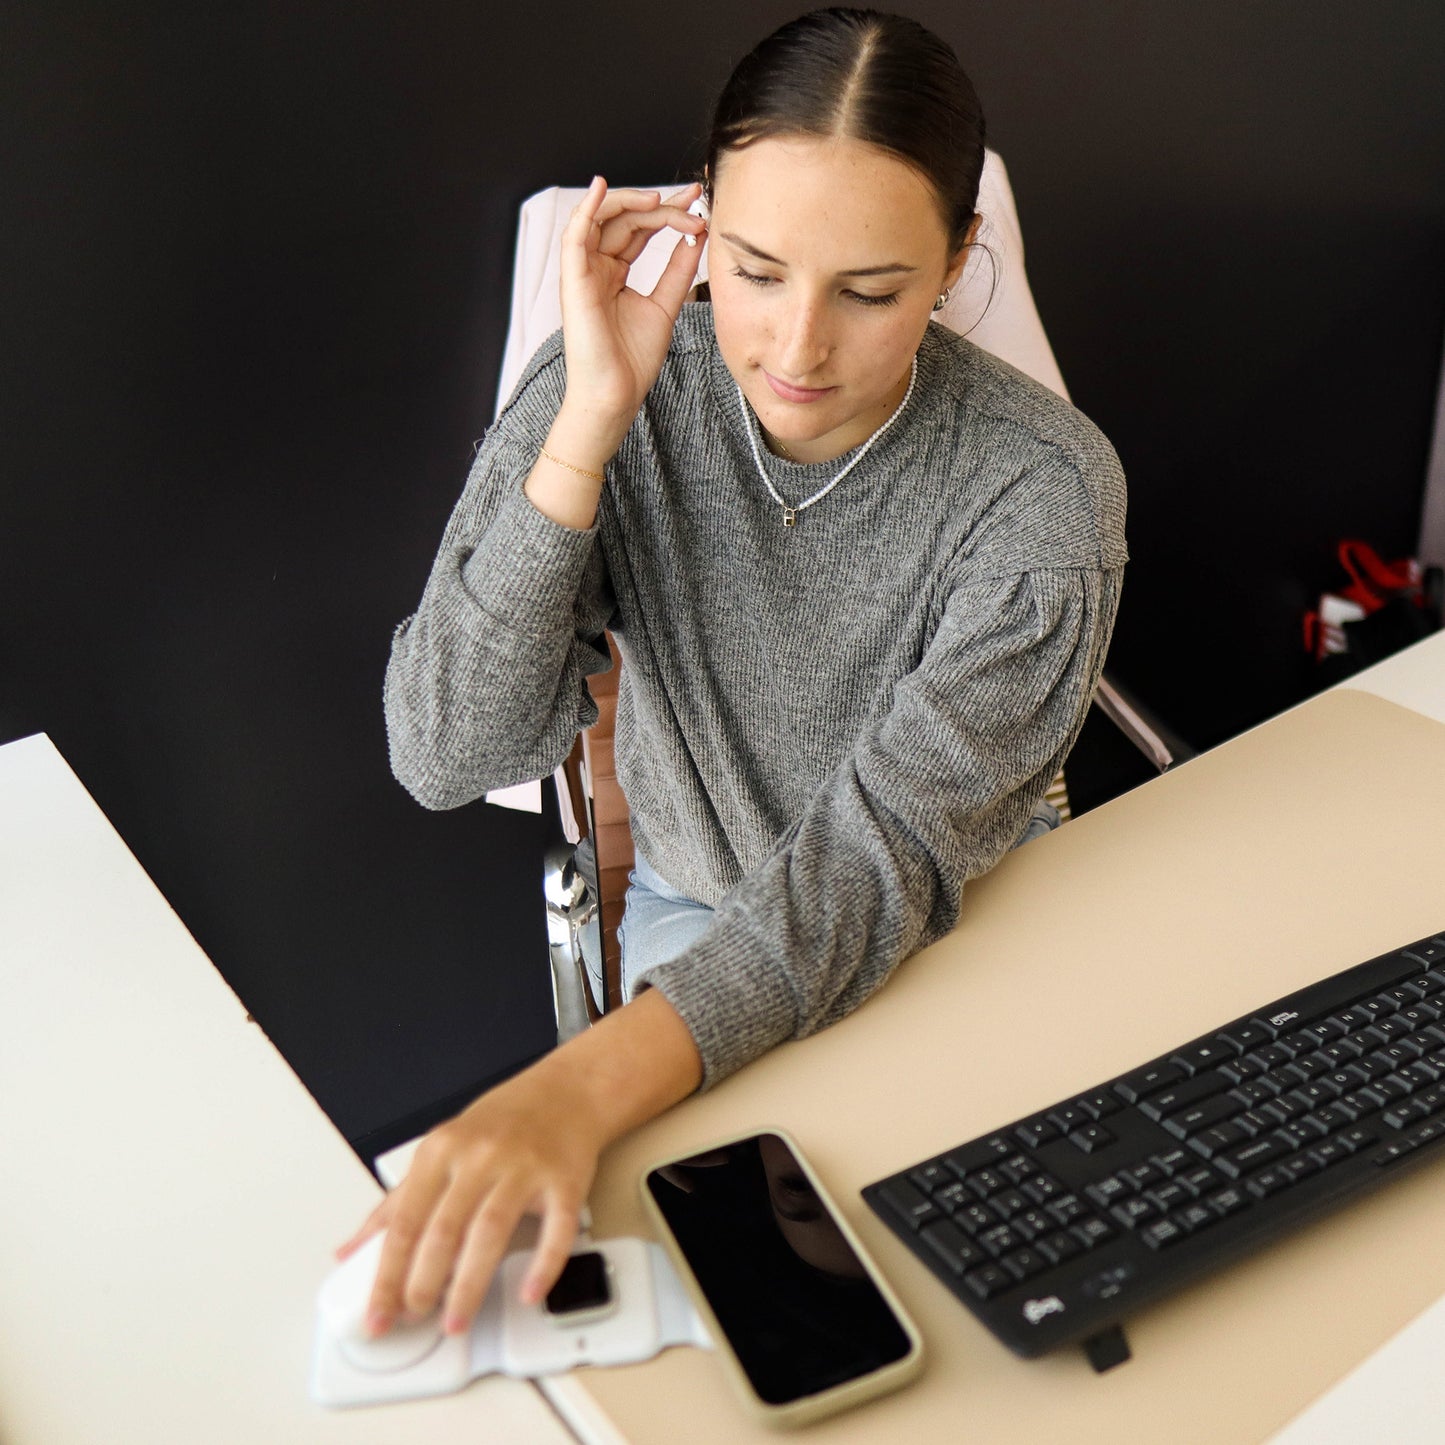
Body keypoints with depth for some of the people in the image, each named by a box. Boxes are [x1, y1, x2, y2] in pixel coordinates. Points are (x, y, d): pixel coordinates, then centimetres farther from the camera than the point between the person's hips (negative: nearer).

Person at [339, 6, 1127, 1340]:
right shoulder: (607, 398, -18)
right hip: (697, 911, 1)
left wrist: (581, 1087, -47)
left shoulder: (1045, 491, -24)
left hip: (959, 922, 0)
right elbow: (450, 757, -23)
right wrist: (588, 427, -33)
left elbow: (886, 856, -31)